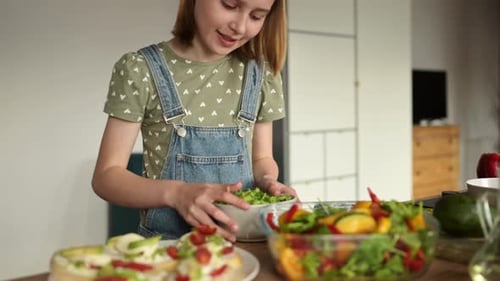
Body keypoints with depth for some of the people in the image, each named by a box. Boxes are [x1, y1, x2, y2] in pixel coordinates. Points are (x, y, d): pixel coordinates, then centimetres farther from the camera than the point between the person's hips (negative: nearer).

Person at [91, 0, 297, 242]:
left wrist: (266, 181, -9)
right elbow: (106, 175, -6)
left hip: (243, 240, 3)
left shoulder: (261, 73, 3)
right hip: (166, 244, -2)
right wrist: (175, 193, -23)